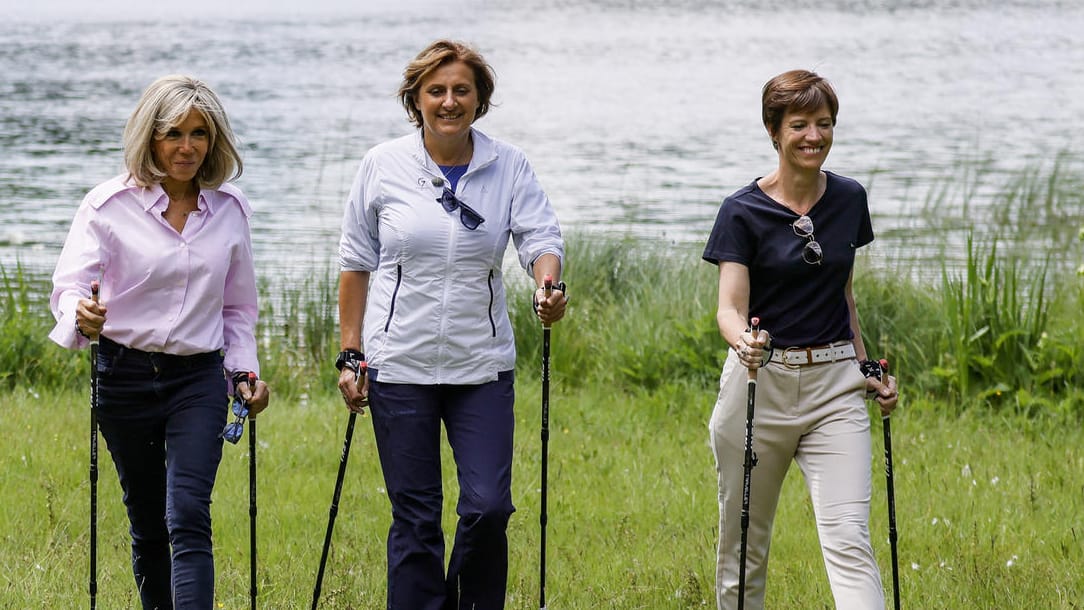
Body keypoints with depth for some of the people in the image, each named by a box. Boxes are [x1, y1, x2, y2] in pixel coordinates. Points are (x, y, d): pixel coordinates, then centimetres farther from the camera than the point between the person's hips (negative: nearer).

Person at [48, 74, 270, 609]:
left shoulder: (229, 209, 4)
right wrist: (80, 315, -37)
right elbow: (70, 281, -15)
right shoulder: (110, 204, -6)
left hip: (200, 378, 0)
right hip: (126, 375, 0)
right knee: (147, 525, 10)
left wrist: (244, 370, 4)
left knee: (188, 517, -15)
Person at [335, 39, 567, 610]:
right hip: (399, 365, -1)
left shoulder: (508, 166, 1)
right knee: (414, 516, 2)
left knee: (488, 506, -7)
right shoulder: (383, 166, 0)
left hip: (482, 366, 1)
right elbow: (356, 263, 6)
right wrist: (350, 354, 3)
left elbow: (540, 237, -7)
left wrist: (547, 285, -31)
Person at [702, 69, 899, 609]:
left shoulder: (849, 199, 6)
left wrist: (866, 369, 14)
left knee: (848, 538, -12)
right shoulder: (743, 211, -6)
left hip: (835, 385, 2)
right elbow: (730, 306, -13)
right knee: (744, 542, 8)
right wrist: (742, 341, -35)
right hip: (759, 383, -2)